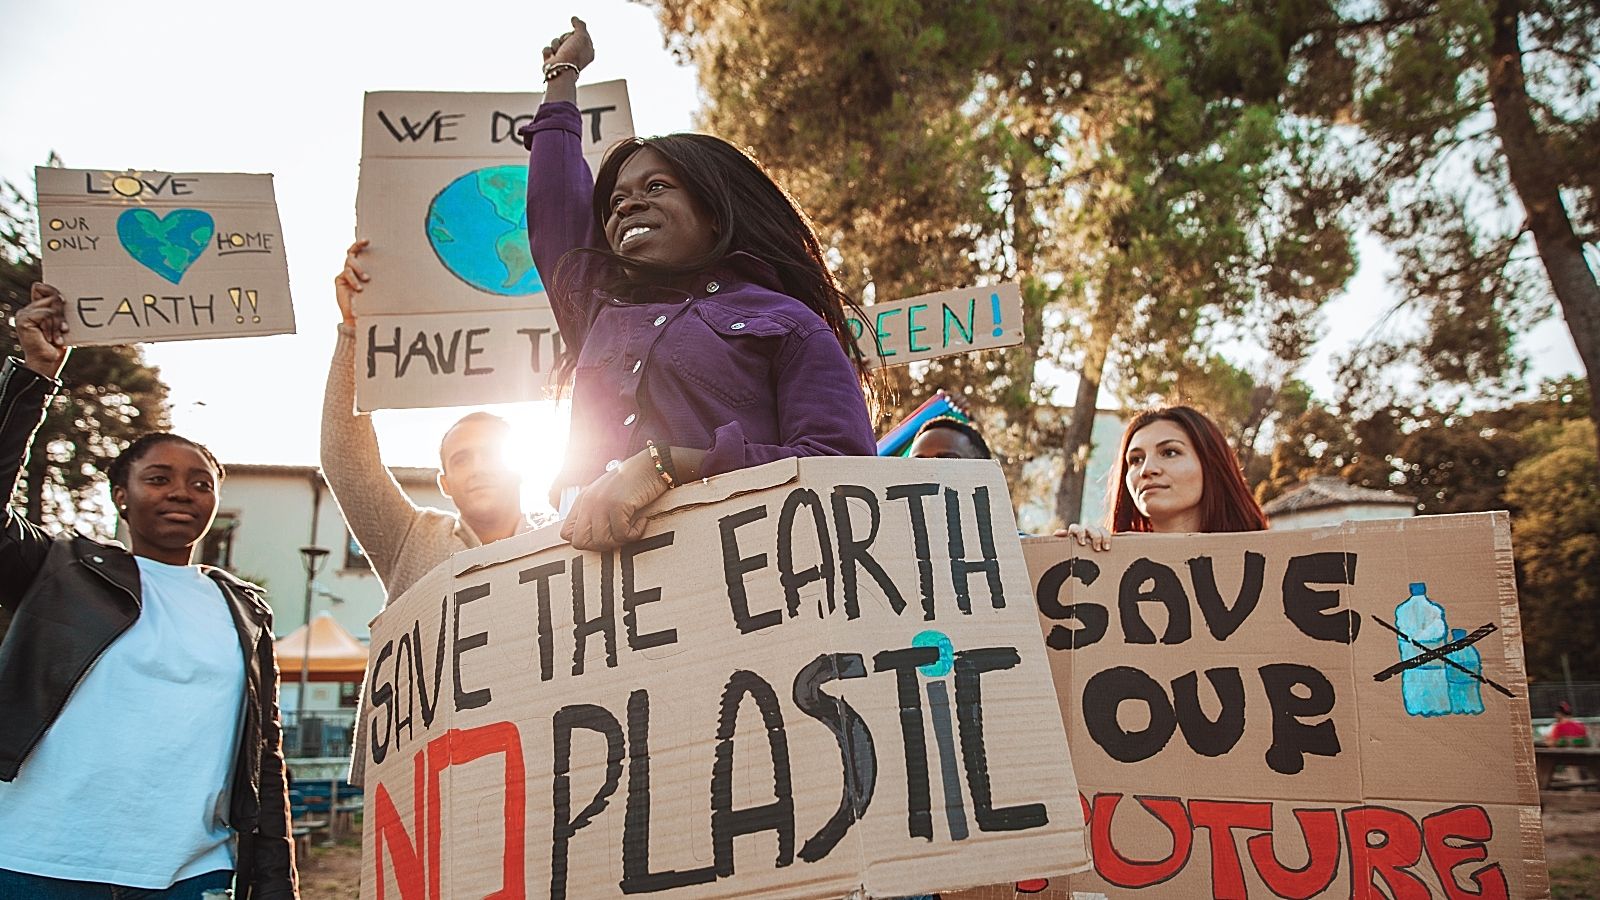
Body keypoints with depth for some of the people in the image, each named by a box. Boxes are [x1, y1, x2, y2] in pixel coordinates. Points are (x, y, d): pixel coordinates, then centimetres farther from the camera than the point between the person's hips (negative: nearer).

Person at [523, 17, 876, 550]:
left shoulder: (787, 323, 11)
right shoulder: (599, 309, 25)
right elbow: (555, 195, 38)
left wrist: (668, 465, -12)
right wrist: (562, 72, 52)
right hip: (590, 556, 4)